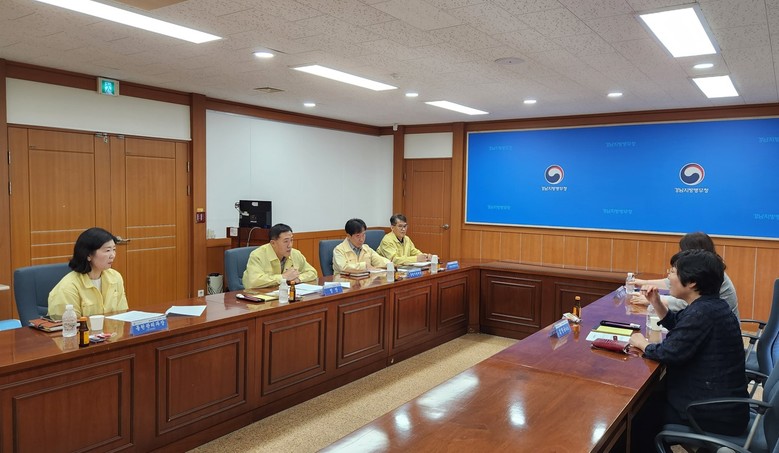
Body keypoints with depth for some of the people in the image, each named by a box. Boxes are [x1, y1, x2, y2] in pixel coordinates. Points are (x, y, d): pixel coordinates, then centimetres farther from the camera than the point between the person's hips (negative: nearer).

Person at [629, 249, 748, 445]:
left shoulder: (703, 312, -26)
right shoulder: (709, 305, 6)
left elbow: (669, 353, -27)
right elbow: (677, 325, 22)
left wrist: (642, 344, -7)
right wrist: (656, 302, 6)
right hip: (721, 401, 9)